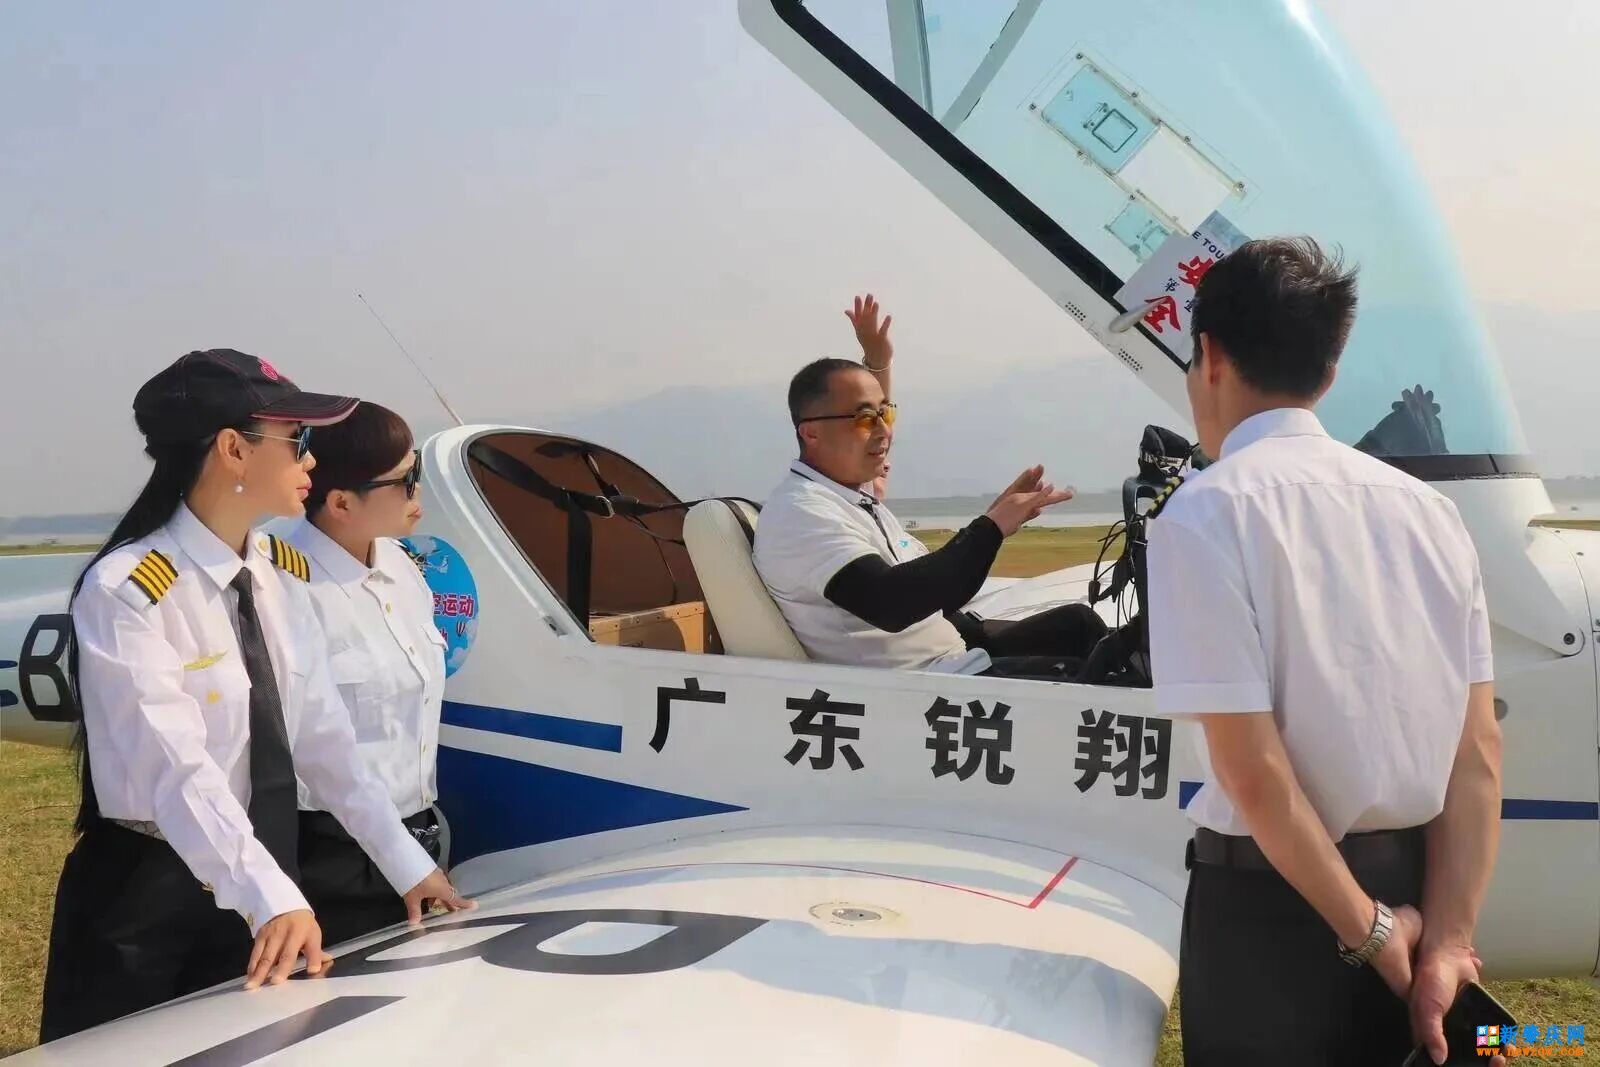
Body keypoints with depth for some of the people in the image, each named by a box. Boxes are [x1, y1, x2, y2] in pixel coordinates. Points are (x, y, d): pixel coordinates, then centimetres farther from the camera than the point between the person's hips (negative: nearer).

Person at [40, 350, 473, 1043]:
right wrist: (273, 901, -40)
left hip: (262, 881, 6)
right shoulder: (125, 593, -20)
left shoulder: (283, 575, 2)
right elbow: (178, 770, -29)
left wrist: (407, 864, -3)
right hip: (144, 894, -6)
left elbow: (322, 736, 2)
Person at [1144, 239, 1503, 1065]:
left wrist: (1368, 931, -10)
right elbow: (1480, 747, -3)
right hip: (1417, 882, 6)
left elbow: (1254, 769, -20)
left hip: (1274, 895, -5)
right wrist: (1445, 938, -4)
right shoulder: (1427, 507, 2)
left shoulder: (1208, 510, -16)